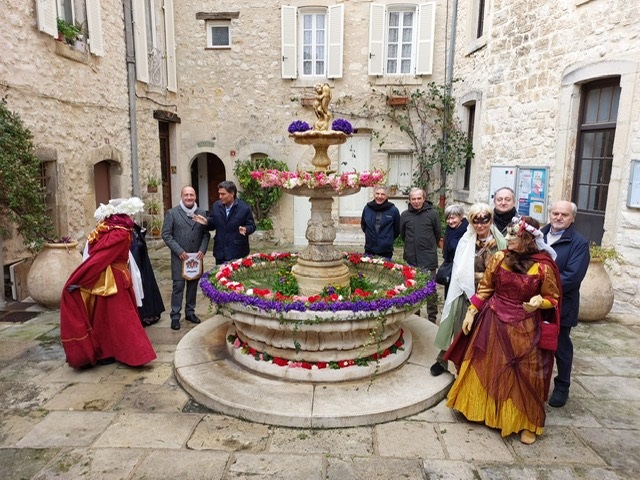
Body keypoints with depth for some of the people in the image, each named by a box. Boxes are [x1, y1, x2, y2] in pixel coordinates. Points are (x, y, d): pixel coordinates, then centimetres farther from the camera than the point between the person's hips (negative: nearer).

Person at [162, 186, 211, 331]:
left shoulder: (201, 213, 6)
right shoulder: (172, 213, -3)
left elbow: (206, 234, 7)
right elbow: (166, 234, -5)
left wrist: (202, 250, -7)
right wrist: (179, 251, -12)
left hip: (196, 256, 3)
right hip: (179, 257, -3)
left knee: (193, 285, 11)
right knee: (178, 286, -2)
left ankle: (190, 312, 24)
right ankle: (175, 316, 8)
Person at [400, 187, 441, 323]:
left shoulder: (432, 213, -5)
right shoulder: (405, 215, 2)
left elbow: (438, 233, 6)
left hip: (428, 258, -3)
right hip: (410, 258, 3)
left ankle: (432, 317, 12)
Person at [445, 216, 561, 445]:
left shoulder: (543, 267, -14)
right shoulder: (499, 258, -6)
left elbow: (553, 298, -2)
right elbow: (485, 288, 3)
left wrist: (539, 302, -23)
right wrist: (471, 312, 3)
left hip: (524, 329, -3)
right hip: (493, 322, 3)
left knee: (524, 374, 6)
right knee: (485, 366, 14)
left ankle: (527, 423, 28)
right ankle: (481, 407, 38)